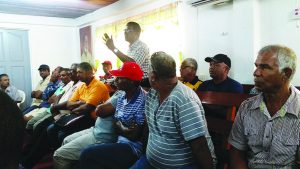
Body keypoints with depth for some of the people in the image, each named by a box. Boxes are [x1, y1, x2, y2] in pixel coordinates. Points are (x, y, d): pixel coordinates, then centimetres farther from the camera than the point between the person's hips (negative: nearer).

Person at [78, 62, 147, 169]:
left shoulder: (142, 100, -19)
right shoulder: (122, 95, 6)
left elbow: (134, 135, -17)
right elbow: (100, 112, 7)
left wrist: (118, 126, -2)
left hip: (132, 147, -7)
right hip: (119, 141, 7)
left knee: (87, 154, -14)